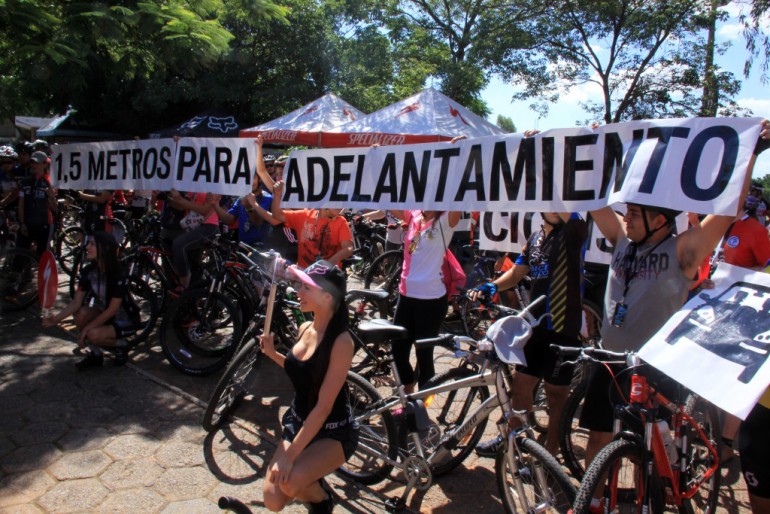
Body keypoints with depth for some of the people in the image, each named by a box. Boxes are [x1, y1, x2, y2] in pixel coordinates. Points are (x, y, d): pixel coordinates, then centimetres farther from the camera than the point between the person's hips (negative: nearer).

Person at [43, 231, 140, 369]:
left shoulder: (119, 273, -26)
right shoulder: (88, 271, -8)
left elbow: (112, 310, -25)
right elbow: (76, 302, -9)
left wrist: (86, 329, -25)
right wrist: (57, 318, -26)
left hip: (126, 320, -6)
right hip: (104, 314, 6)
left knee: (93, 335, -30)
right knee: (81, 314, -23)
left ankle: (120, 345, 3)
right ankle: (95, 354, -2)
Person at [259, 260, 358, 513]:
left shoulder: (341, 341, -25)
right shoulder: (305, 328, -3)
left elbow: (324, 406, -25)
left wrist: (289, 455, -25)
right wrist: (273, 354, -1)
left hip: (334, 432, -6)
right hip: (298, 422, 7)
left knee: (289, 481, -30)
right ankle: (312, 481, 28)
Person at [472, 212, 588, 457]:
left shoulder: (573, 233, -8)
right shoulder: (535, 238, 10)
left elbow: (573, 217, -31)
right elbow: (517, 272, 12)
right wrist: (491, 286, -6)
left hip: (563, 329, -6)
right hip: (535, 326, 6)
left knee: (557, 394, 7)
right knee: (521, 384, 17)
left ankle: (549, 455, 23)